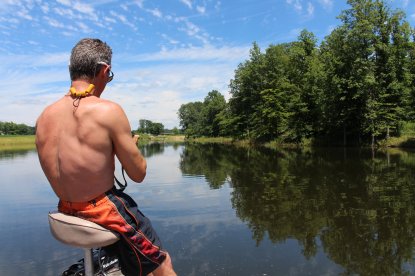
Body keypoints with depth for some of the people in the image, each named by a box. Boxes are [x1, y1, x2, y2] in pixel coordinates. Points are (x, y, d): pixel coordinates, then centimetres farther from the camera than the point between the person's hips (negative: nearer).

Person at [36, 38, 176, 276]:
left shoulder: (44, 116, -2)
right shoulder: (109, 111, -22)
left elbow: (63, 170, 12)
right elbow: (138, 174, -15)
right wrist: (131, 145, 4)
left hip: (65, 213, 8)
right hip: (105, 211, -7)